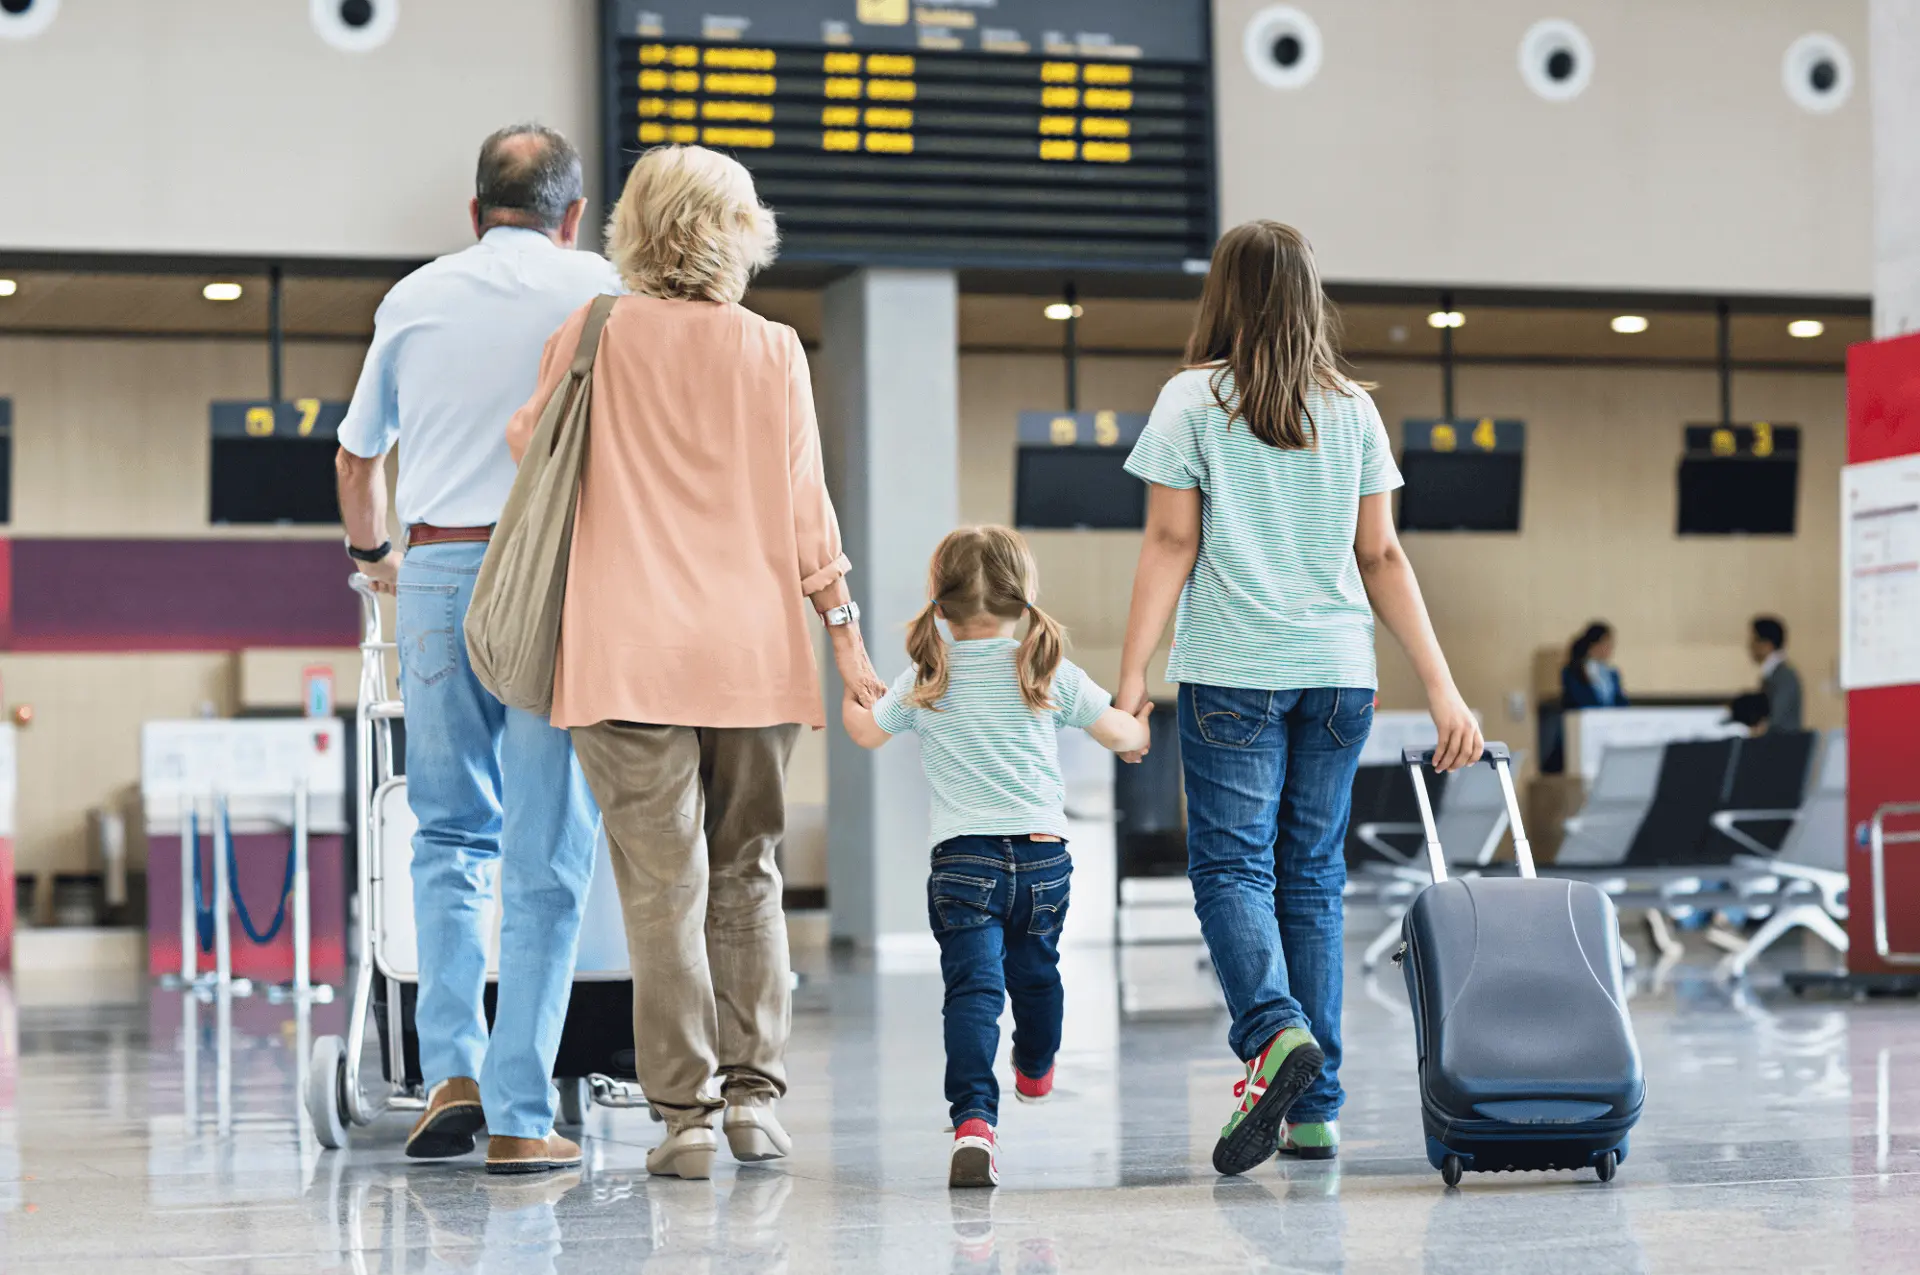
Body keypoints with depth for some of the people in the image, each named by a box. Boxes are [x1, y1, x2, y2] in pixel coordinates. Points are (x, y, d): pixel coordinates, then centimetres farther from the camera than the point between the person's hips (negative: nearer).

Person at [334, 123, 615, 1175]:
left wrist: (370, 553, 42)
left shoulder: (415, 297, 14)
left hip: (438, 573, 3)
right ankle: (520, 1117, -3)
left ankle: (451, 1070, 1)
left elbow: (357, 457, 24)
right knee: (546, 853, -1)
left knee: (451, 835, 16)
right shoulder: (594, 288, 5)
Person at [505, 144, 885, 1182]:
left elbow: (529, 451, 12)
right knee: (746, 875, 13)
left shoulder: (593, 335, 0)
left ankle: (687, 1115, -3)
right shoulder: (776, 353, 4)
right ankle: (754, 1095, 11)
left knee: (662, 884, -1)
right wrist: (846, 637, 14)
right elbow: (804, 511, 7)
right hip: (755, 654, 2)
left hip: (631, 655, -2)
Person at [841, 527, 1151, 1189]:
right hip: (1043, 855, 2)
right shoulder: (1049, 672, 0)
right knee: (1035, 970, 26)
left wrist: (850, 696, 38)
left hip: (962, 861, -2)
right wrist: (1139, 728, 34)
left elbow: (868, 732, 16)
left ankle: (974, 1118, -29)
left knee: (973, 988, -10)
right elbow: (1118, 732, 9)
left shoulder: (926, 681, 1)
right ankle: (1035, 1070, 52)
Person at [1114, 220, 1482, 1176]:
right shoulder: (1354, 410, 10)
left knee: (1231, 863, -2)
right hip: (1339, 669, 3)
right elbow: (1382, 558, 9)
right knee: (1312, 874, 8)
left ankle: (1275, 1033, -28)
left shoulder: (1194, 398, 1)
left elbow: (1170, 542, -4)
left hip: (1233, 670, -3)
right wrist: (1441, 687, 10)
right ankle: (1315, 1106, 7)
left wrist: (1131, 675, -3)